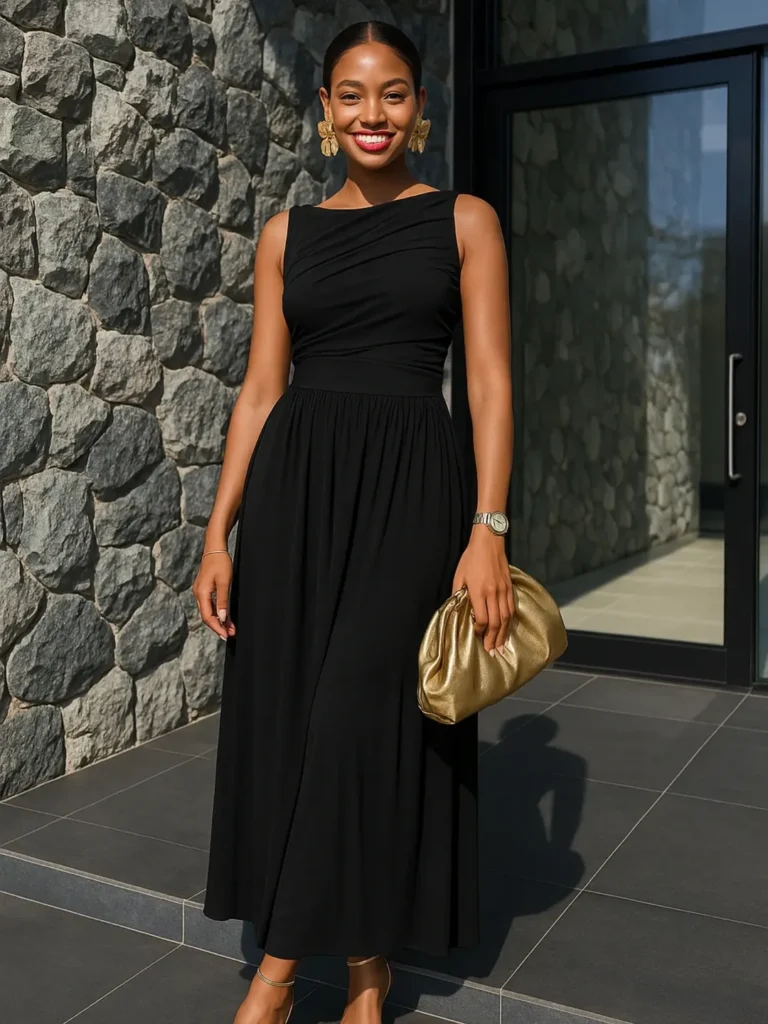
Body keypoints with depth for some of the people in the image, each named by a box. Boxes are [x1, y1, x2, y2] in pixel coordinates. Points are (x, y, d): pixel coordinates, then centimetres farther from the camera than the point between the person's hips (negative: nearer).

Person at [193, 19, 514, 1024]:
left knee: (363, 716, -6)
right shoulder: (287, 233, 11)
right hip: (293, 482, 3)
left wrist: (489, 529, -12)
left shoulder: (464, 219, 5)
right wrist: (219, 532, 2)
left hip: (408, 484, -2)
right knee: (283, 712, 3)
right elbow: (262, 386, 9)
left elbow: (490, 378, -1)